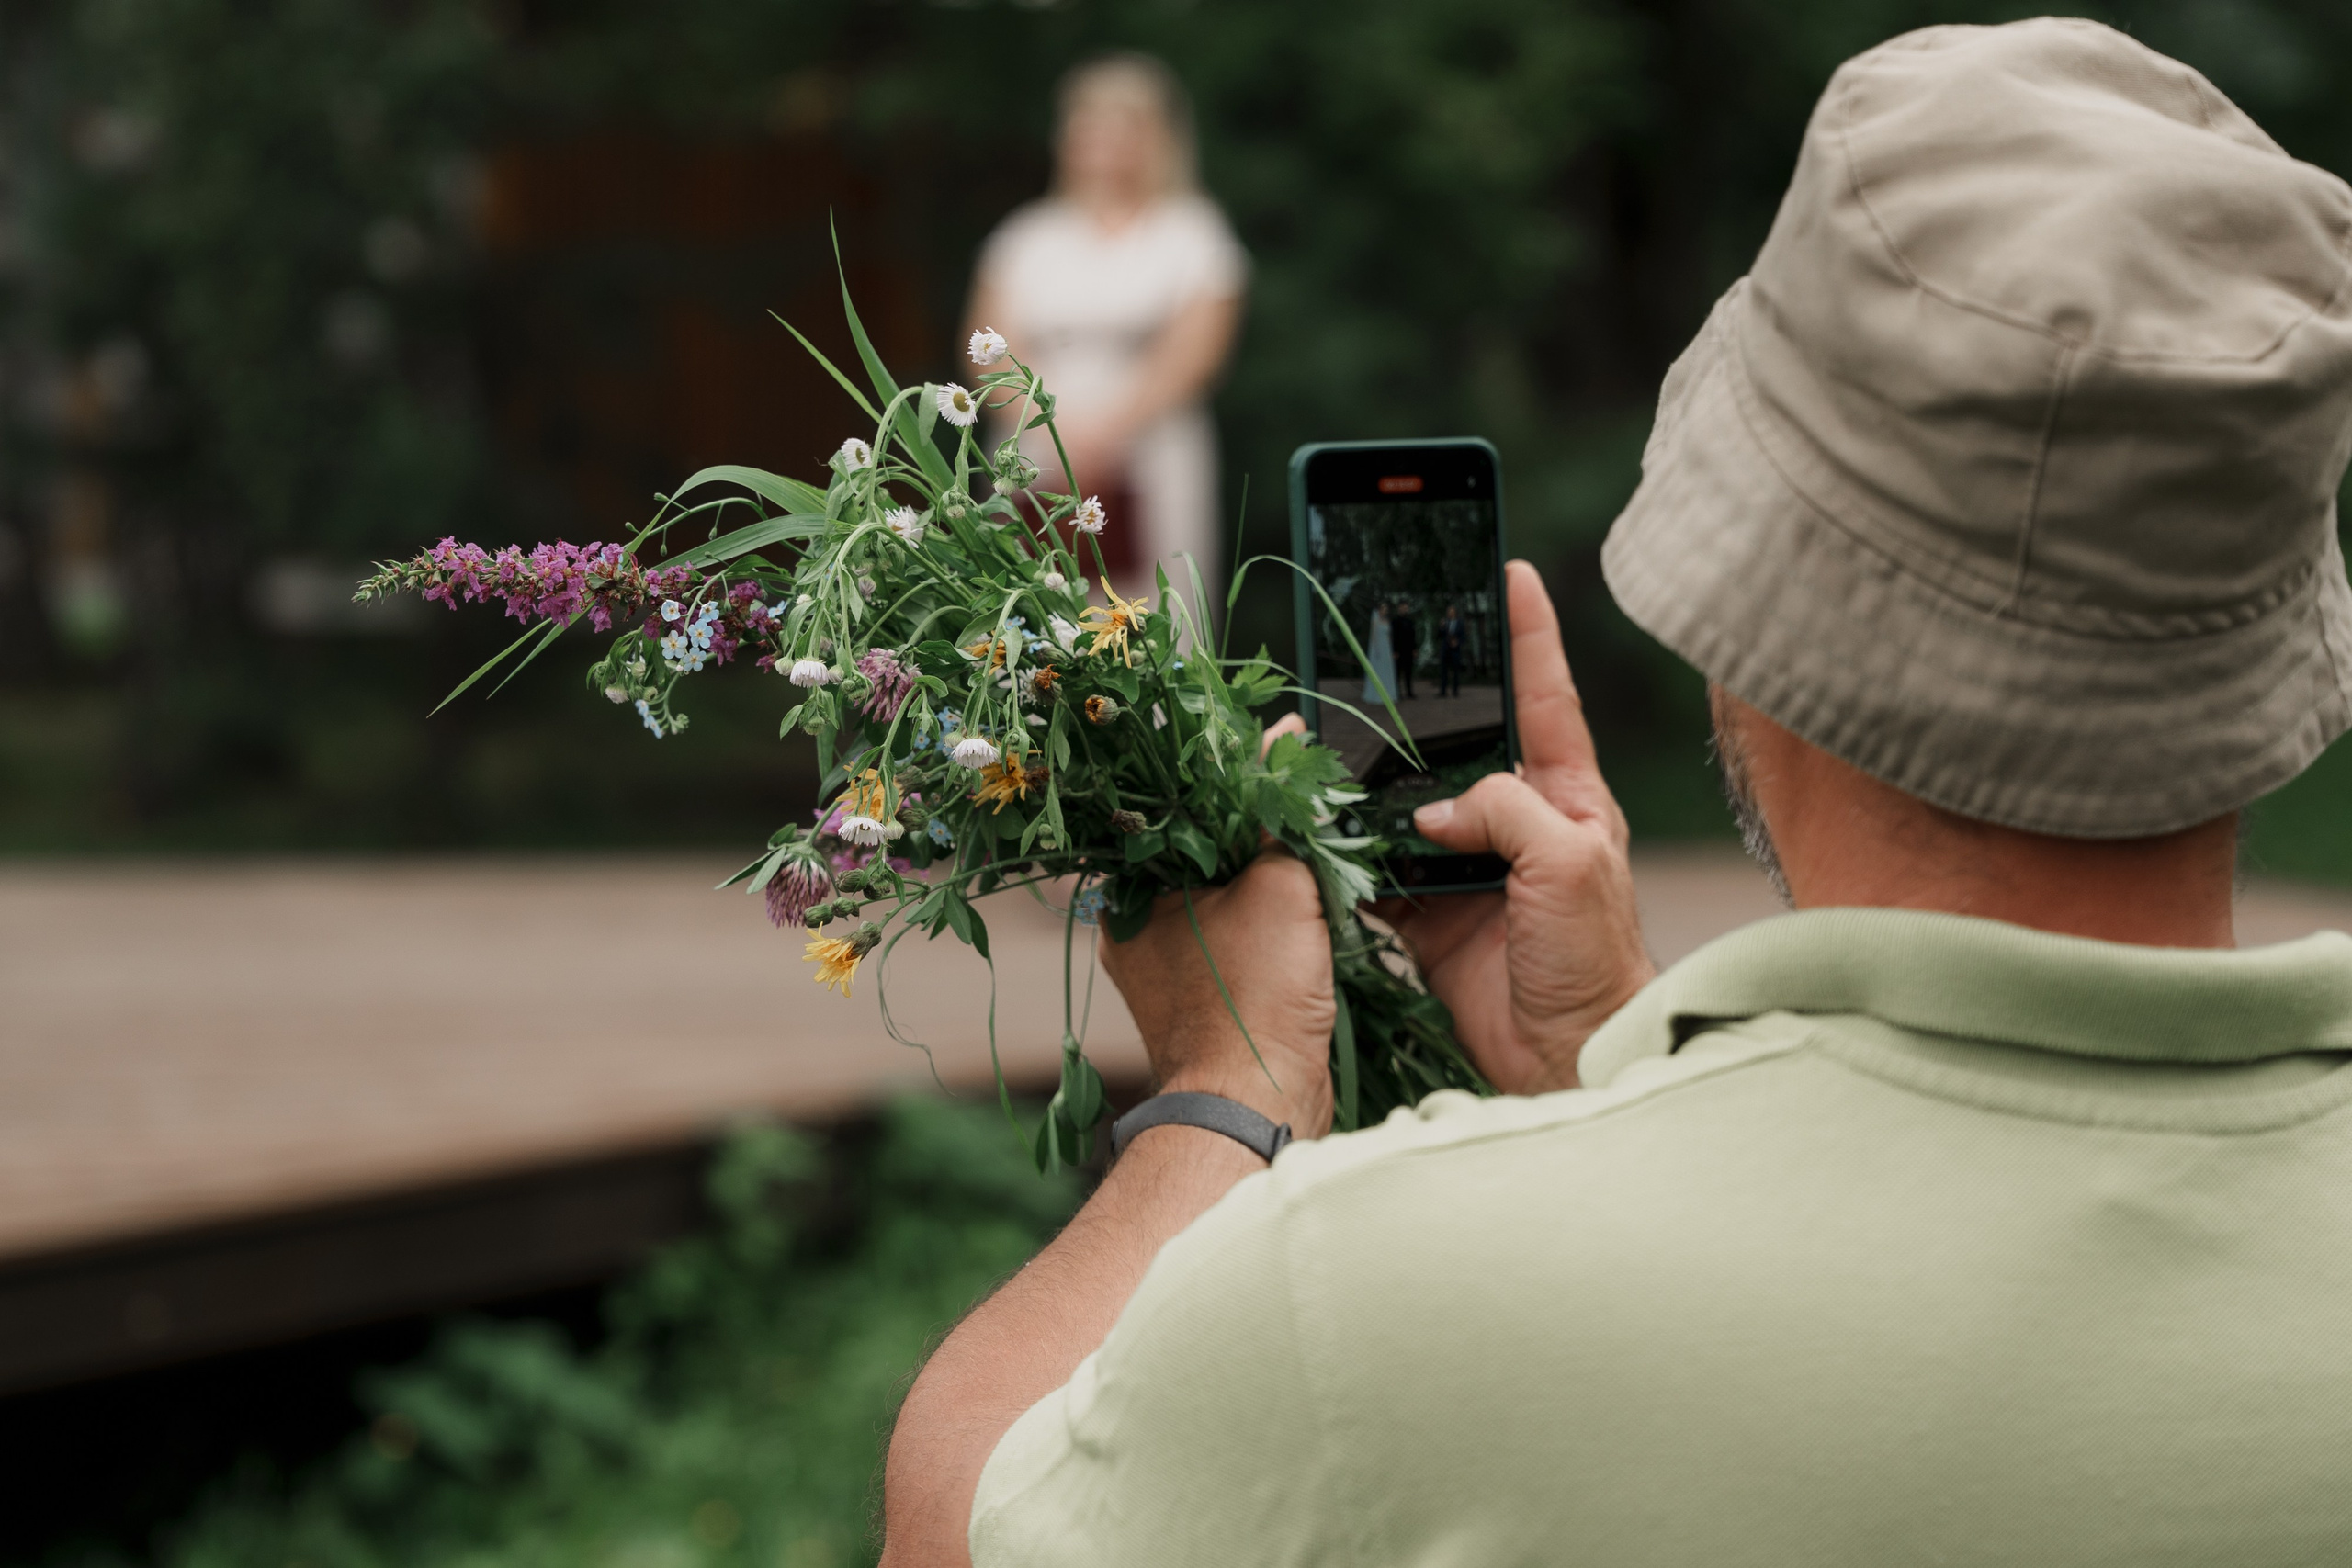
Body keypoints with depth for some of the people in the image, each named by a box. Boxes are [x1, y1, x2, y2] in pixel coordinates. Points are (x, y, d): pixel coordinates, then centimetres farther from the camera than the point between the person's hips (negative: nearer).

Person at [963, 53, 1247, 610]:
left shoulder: (1193, 234, 7)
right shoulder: (1025, 238, 16)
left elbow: (1193, 355, -4)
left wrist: (1108, 430, -15)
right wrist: (1054, 429, -10)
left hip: (1153, 463, -2)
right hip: (1040, 471, 3)